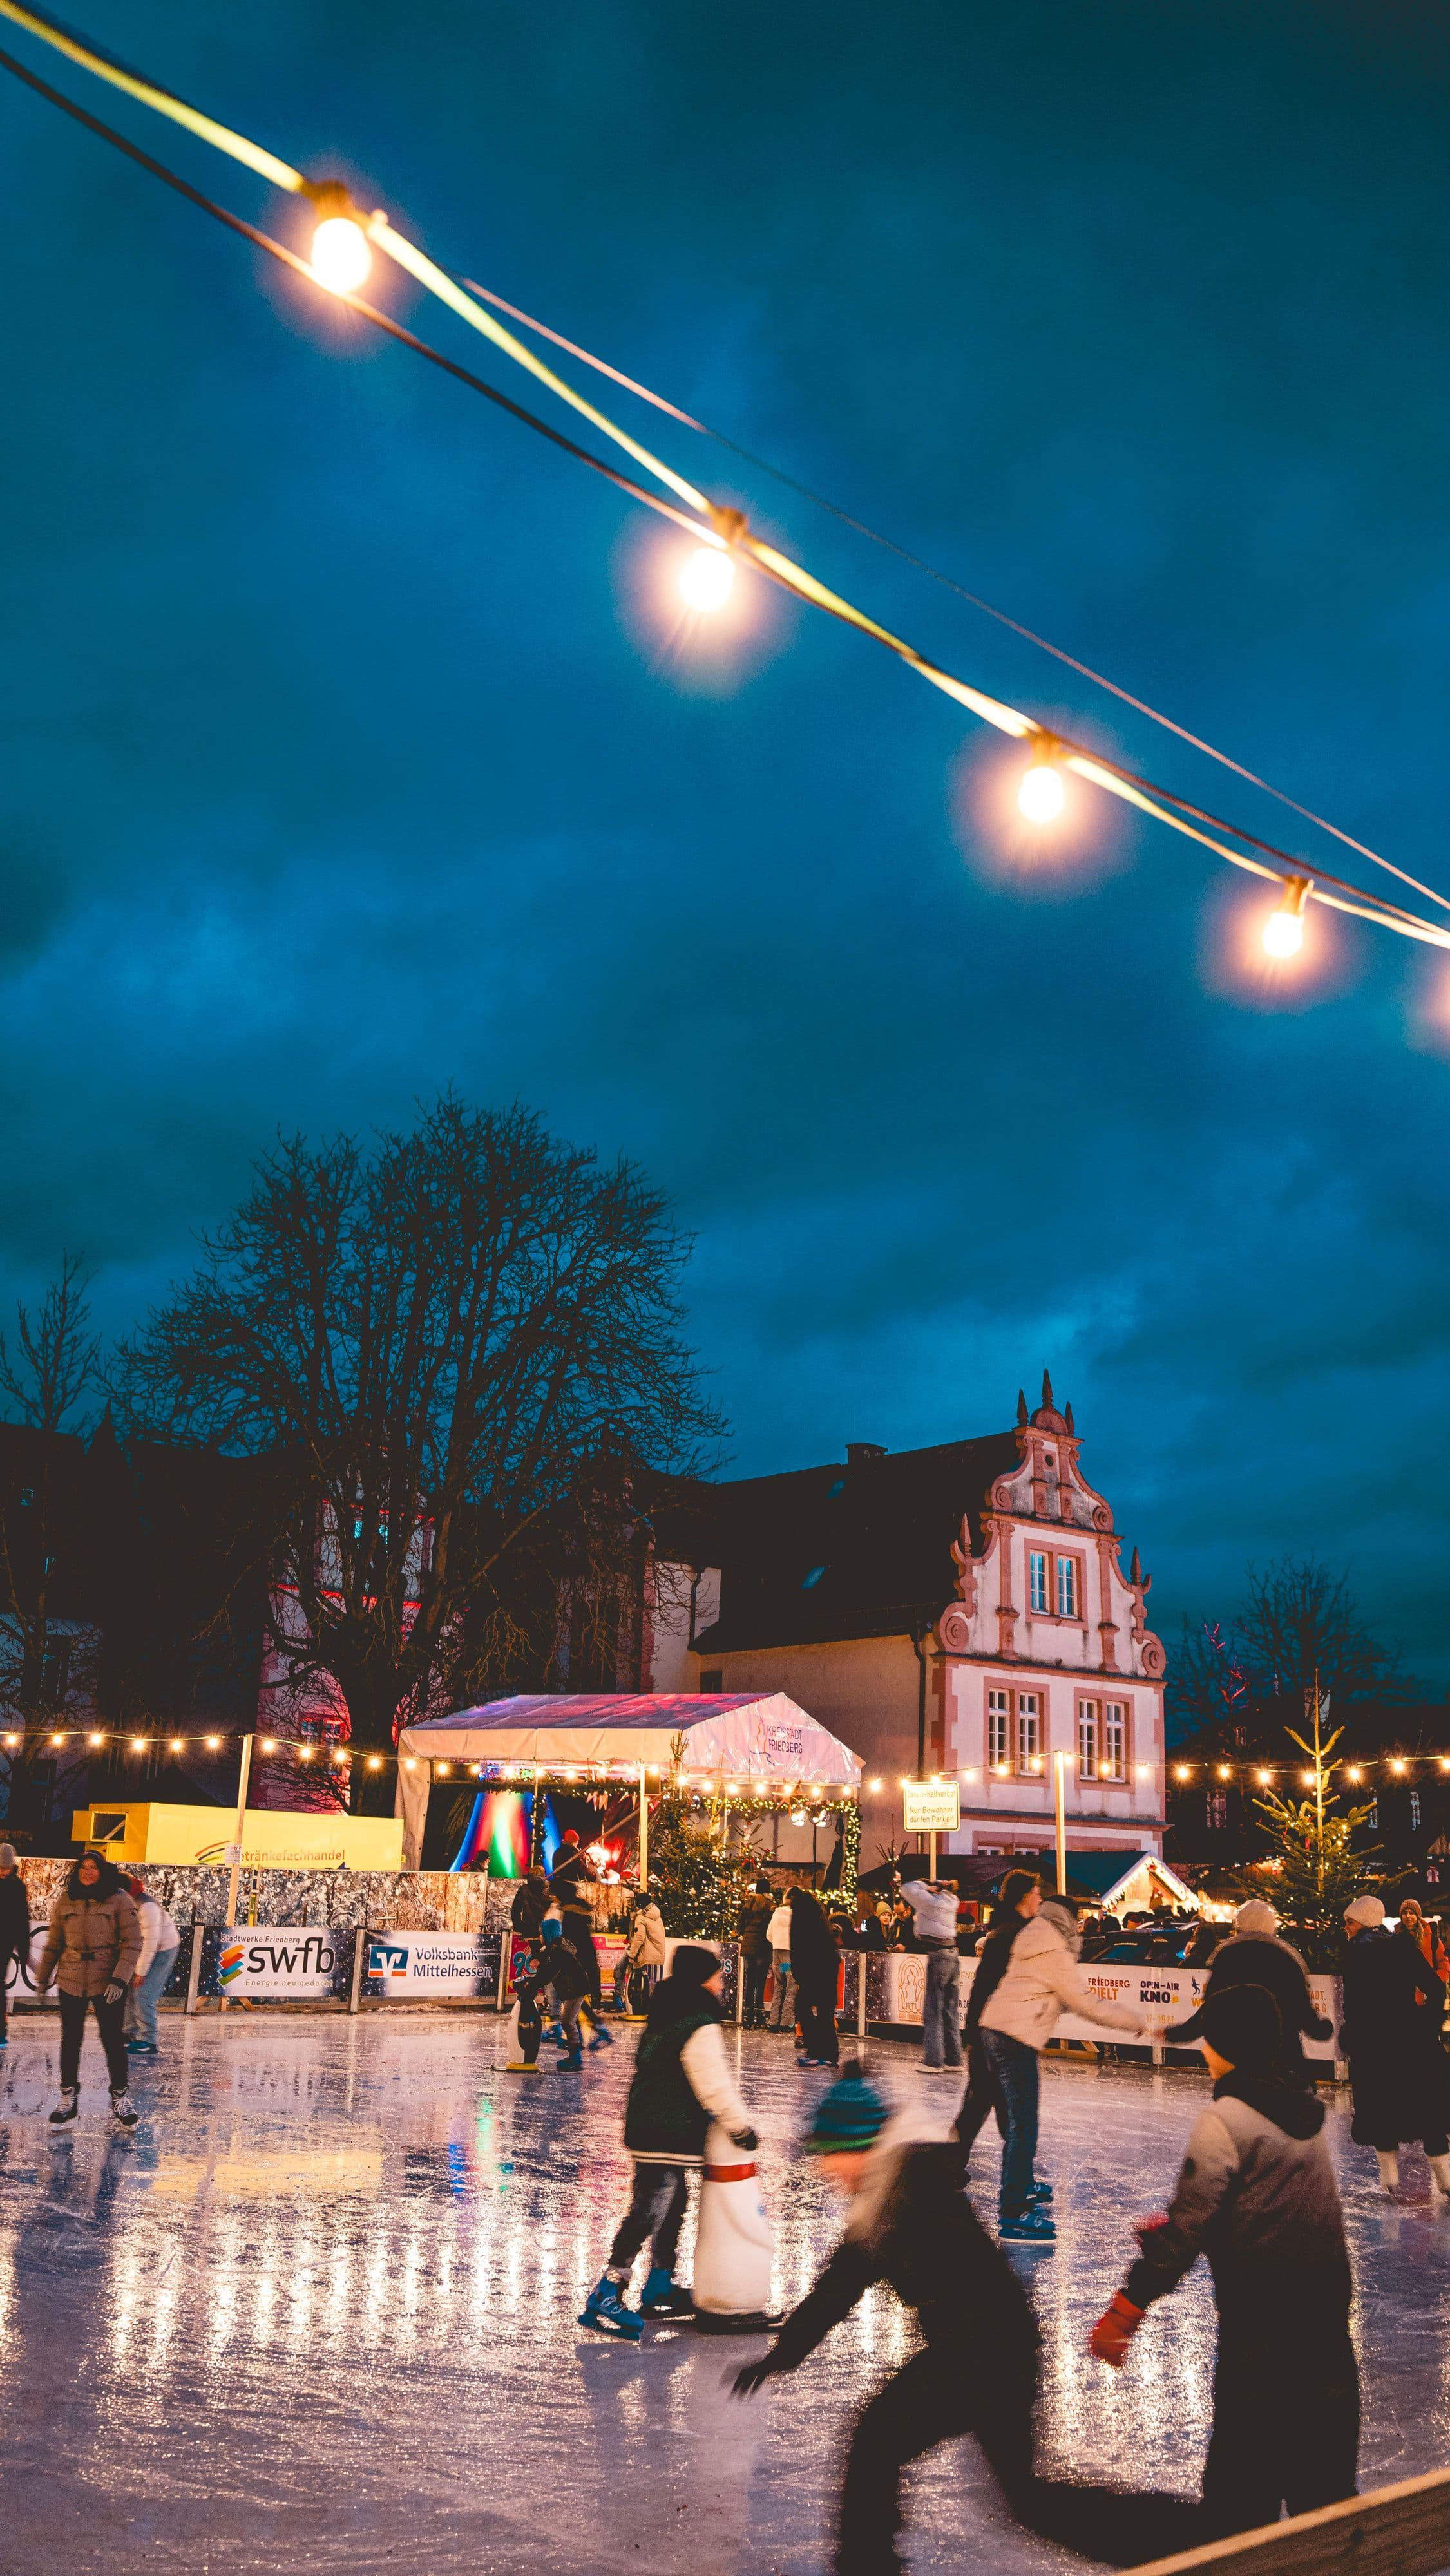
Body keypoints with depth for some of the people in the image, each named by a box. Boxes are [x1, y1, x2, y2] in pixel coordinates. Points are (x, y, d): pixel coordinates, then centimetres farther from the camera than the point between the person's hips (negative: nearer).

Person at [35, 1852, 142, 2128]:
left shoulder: (119, 1900, -7)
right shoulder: (65, 1900, 3)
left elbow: (132, 1943, -8)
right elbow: (54, 1943, 13)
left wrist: (119, 1980, -16)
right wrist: (43, 1977, 14)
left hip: (108, 1982, -3)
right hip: (71, 1981, 3)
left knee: (113, 2040, 2)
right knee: (70, 2041, 9)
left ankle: (120, 2098, 16)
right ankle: (68, 2098, 23)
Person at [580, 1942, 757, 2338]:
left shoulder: (666, 2015, 12)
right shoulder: (700, 2027, -19)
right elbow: (715, 2085, -17)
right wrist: (741, 2127, -5)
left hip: (648, 2124, 10)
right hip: (669, 2134, -10)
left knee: (673, 2203, 20)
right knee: (648, 2211, -7)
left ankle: (660, 2288, 29)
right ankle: (606, 2297, -5)